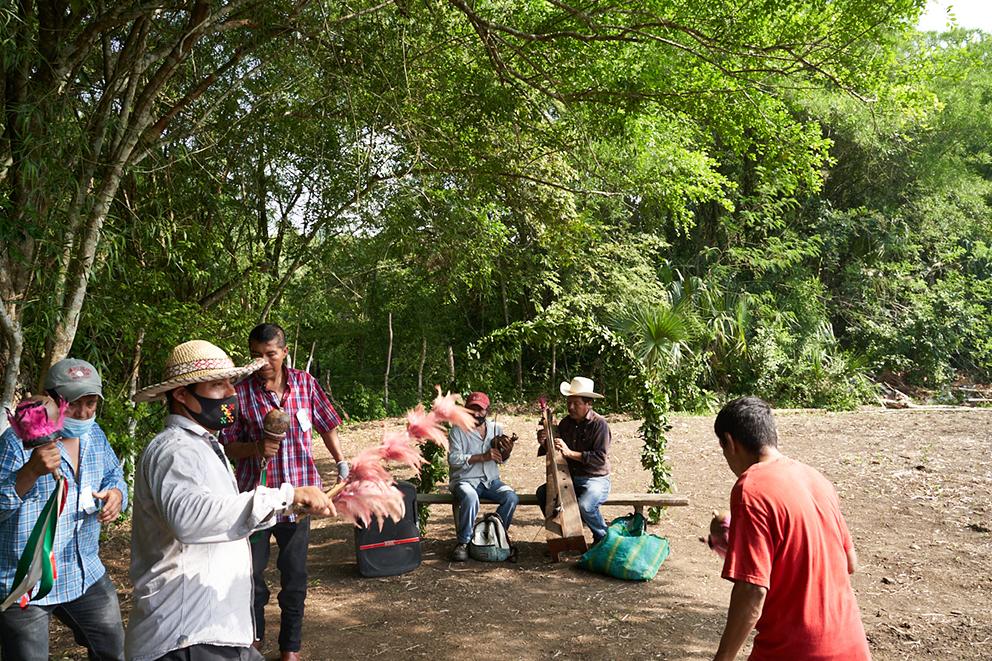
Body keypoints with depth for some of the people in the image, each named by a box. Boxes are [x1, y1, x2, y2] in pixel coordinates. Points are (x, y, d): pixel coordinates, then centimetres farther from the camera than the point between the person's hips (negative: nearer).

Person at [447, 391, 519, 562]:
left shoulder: (496, 429, 9)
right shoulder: (458, 430, -3)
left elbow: (502, 460, 10)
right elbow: (453, 459, -14)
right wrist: (483, 457, -22)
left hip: (490, 480, 4)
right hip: (465, 480, -4)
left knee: (511, 497, -23)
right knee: (470, 498, -36)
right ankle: (463, 543, -18)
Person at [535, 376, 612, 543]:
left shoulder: (599, 424, -15)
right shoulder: (566, 423, 5)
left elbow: (601, 458, -23)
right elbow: (555, 451, 11)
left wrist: (570, 453, -27)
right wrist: (545, 444, -12)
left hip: (596, 479, -6)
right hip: (571, 477, 6)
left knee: (585, 505, -32)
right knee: (543, 492, -14)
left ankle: (604, 538, -1)